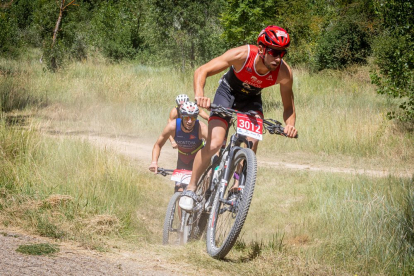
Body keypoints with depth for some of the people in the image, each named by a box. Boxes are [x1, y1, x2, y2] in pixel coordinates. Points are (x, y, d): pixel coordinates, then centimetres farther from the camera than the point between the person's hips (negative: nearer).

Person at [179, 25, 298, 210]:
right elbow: (202, 71, -31)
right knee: (214, 144, -18)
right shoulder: (242, 55, -35)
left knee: (252, 144, -20)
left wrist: (290, 125, -35)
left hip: (252, 100, 3)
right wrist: (199, 95, -49)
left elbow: (288, 107, -13)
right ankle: (190, 188, -2)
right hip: (228, 93, -2)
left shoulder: (284, 73, -27)